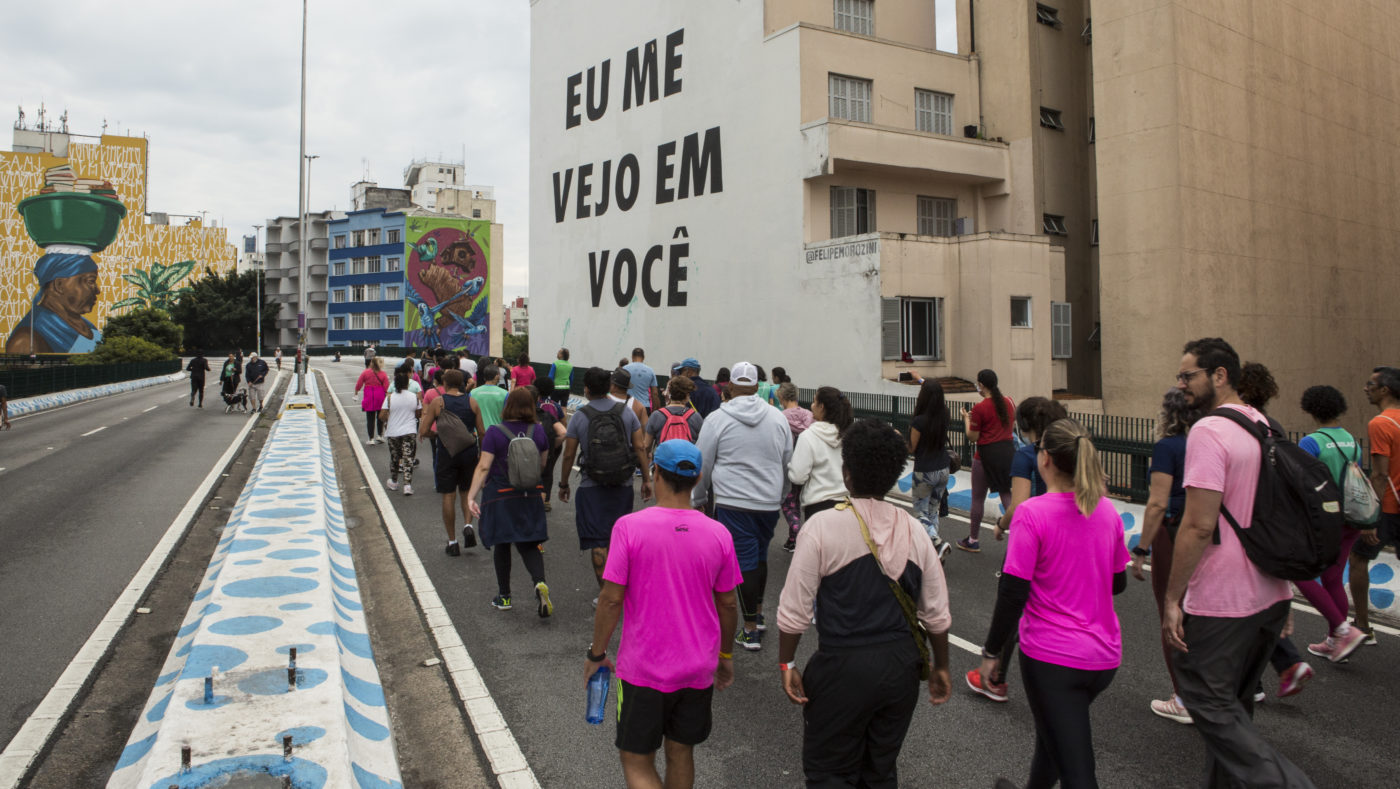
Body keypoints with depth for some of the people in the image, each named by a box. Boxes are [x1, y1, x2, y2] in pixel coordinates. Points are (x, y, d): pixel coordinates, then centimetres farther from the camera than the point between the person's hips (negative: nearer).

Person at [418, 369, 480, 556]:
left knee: (448, 496, 6)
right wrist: (482, 453, 15)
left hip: (447, 453, -2)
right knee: (466, 492, 19)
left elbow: (423, 432, -6)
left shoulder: (437, 402, -4)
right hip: (469, 451, 2)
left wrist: (436, 434, 14)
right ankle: (468, 525, -4)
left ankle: (452, 542, 9)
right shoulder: (471, 402, 2)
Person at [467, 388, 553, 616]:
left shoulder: (494, 432, -12)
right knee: (529, 544, 9)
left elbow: (484, 467, -15)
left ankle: (504, 596, 20)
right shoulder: (539, 431, -1)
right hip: (530, 496, 3)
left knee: (501, 545, 12)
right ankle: (540, 582, -17)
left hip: (499, 496, -2)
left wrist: (471, 496, -12)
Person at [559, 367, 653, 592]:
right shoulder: (626, 412, 0)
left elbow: (569, 455, -3)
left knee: (598, 542, 2)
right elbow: (640, 448, 0)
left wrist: (563, 484, 10)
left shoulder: (579, 416, -7)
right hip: (623, 485, 3)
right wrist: (646, 479, 7)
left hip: (592, 487, -3)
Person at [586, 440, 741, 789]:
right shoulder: (718, 534, -7)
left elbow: (611, 598, -14)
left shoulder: (629, 527, -17)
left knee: (636, 761, 11)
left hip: (643, 669, -3)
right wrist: (725, 655, 17)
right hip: (698, 669, 3)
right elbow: (728, 604, 2)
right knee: (681, 753, 21)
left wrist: (596, 653, 1)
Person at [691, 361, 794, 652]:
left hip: (733, 503, -4)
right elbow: (788, 464, 13)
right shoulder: (778, 418, 4)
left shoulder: (717, 419, -7)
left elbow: (703, 465, -1)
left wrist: (698, 498, 13)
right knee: (760, 557, 20)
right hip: (770, 502, 4)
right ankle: (759, 614, 32)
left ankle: (750, 630, 6)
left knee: (744, 562, 1)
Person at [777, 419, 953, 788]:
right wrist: (940, 667, 17)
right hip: (902, 667, 5)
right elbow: (937, 614, 4)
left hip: (844, 667, -5)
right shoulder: (913, 529, -1)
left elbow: (794, 609, -13)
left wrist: (787, 663, 0)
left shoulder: (822, 526, -14)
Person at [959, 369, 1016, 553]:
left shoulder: (980, 408, -14)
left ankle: (973, 540, 18)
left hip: (987, 454, -5)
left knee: (978, 499, 8)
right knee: (1006, 495, 11)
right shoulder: (1009, 402, 5)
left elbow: (973, 437, -10)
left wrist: (967, 420, 4)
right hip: (1008, 450, 6)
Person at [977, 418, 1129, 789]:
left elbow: (1013, 592, -17)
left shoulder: (1031, 513, -18)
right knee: (1053, 731, 29)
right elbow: (1118, 582, 12)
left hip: (1051, 657, -6)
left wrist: (991, 652, -6)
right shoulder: (1107, 511, 0)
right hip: (1105, 655, 7)